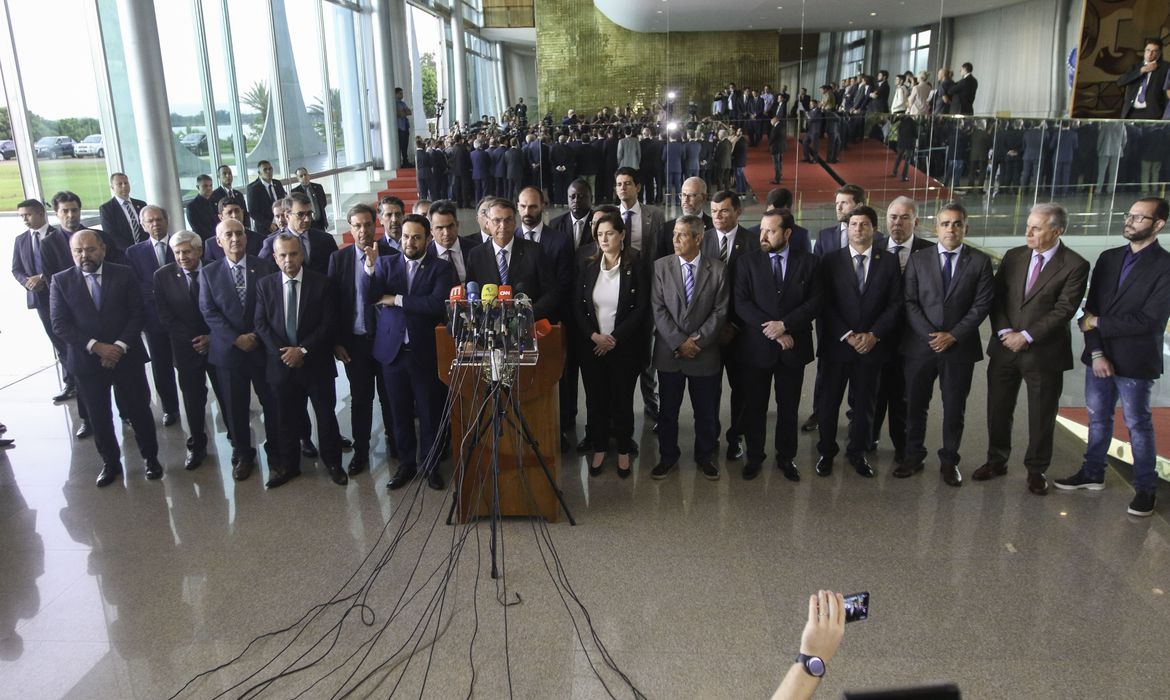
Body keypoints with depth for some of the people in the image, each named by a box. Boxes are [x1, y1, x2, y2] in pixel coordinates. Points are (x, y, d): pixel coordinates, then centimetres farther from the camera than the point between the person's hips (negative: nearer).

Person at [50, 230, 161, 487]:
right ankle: (110, 462, 26)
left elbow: (138, 314, -4)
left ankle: (150, 457, 24)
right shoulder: (61, 281, 0)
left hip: (126, 356, -1)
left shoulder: (124, 274, -1)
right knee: (99, 416, 10)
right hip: (86, 360, 1)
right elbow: (60, 324, -5)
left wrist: (120, 346, -14)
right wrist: (95, 346, -15)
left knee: (139, 410, 7)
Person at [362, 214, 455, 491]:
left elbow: (437, 303, -16)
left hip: (425, 351, -2)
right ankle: (406, 462, 26)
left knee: (429, 412, 6)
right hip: (392, 349, 2)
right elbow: (368, 295, -6)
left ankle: (430, 464, 22)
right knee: (400, 412, 11)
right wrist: (370, 267, -23)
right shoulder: (385, 263, 7)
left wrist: (396, 299, -13)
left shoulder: (440, 268, -1)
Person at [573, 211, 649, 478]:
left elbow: (642, 308, -8)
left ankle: (624, 450, 22)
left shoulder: (635, 267, -5)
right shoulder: (588, 267, 5)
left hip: (624, 347, -2)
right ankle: (599, 448, 23)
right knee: (595, 399, 8)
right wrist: (594, 335, -10)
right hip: (591, 346, 3)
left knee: (622, 400, 6)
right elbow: (577, 306, 4)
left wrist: (615, 338, -12)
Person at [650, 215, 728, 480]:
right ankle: (667, 457, 27)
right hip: (668, 351, 1)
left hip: (705, 353, 0)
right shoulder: (661, 266, -1)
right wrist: (679, 341, -13)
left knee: (706, 411, 11)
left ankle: (705, 456, 29)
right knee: (667, 410, 11)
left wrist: (697, 340, -12)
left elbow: (720, 311, -3)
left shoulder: (718, 269, -2)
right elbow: (657, 309, -5)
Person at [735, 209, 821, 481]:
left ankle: (786, 457, 28)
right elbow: (742, 303, -8)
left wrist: (785, 324, -17)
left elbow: (814, 302, -4)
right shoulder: (748, 261, -2)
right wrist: (772, 331, -16)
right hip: (756, 346, 0)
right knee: (754, 406, 9)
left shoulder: (809, 262, 0)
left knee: (788, 407, 12)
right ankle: (754, 456, 25)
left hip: (793, 347, 1)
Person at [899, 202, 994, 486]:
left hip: (960, 346, 0)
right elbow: (910, 302, -2)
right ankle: (914, 457, 23)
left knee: (954, 408, 9)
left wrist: (953, 336, -13)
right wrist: (929, 335, -12)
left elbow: (981, 305, -4)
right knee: (915, 405, 8)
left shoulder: (980, 261, 1)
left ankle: (949, 461, 23)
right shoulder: (918, 259, 3)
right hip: (920, 344, 1)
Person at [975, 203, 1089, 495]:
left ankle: (1036, 469, 25)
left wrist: (1026, 336, -18)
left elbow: (1064, 310, -15)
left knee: (1041, 416, 9)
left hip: (1044, 353, -4)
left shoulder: (1075, 265, -9)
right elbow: (997, 297, 3)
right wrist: (1004, 332, -11)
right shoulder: (1013, 256, 3)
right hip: (1004, 348, 4)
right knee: (998, 409, 12)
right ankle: (996, 461, 29)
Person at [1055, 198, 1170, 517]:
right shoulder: (1109, 258, 5)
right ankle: (1092, 473, 31)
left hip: (1135, 361, -5)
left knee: (1138, 424, 7)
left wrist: (1098, 323, -13)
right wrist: (1096, 352, -8)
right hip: (1098, 356, 5)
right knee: (1098, 418, 16)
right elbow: (1091, 309, 2)